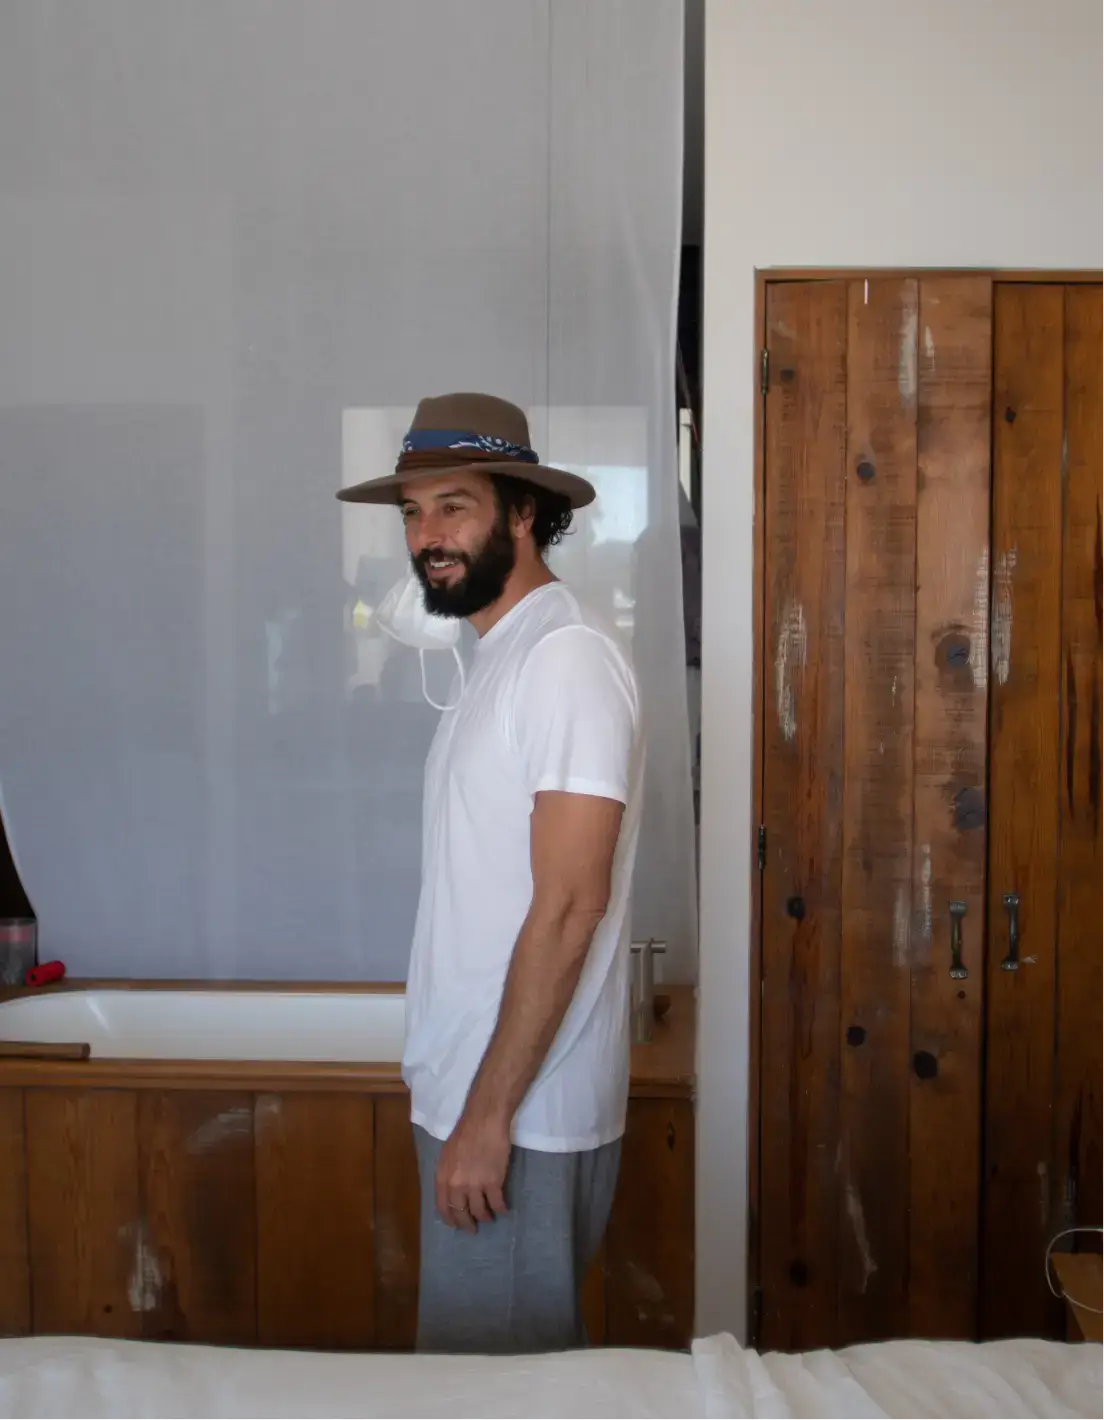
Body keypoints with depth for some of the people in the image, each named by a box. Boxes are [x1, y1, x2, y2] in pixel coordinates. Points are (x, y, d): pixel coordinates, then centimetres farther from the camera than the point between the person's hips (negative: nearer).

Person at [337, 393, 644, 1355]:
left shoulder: (565, 656, -17)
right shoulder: (504, 654, 13)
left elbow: (570, 905, -22)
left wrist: (489, 1113, -21)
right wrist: (466, 1106, 16)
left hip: (521, 1109, -9)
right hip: (470, 1091, 9)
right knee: (513, 1358, 20)